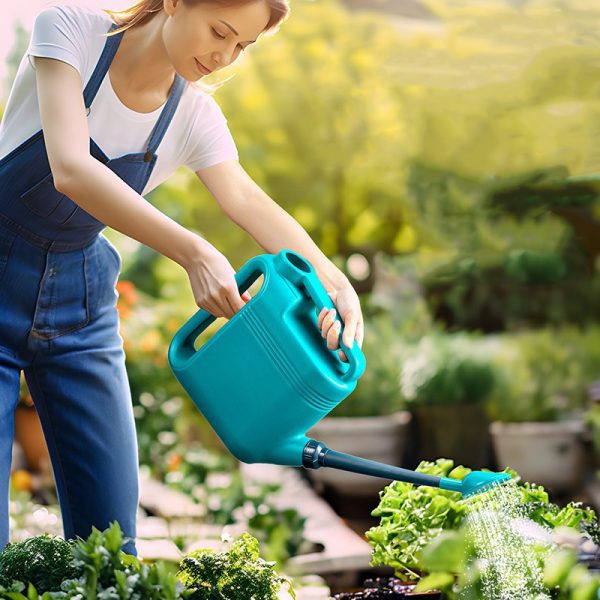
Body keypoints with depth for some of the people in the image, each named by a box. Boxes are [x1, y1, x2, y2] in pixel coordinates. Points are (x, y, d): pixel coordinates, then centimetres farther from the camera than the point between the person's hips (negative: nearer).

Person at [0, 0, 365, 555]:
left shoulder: (196, 118, -3)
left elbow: (251, 203, -18)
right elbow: (70, 170, -30)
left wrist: (335, 282, -37)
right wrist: (192, 252, -41)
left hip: (80, 297, 4)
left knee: (111, 531, 0)